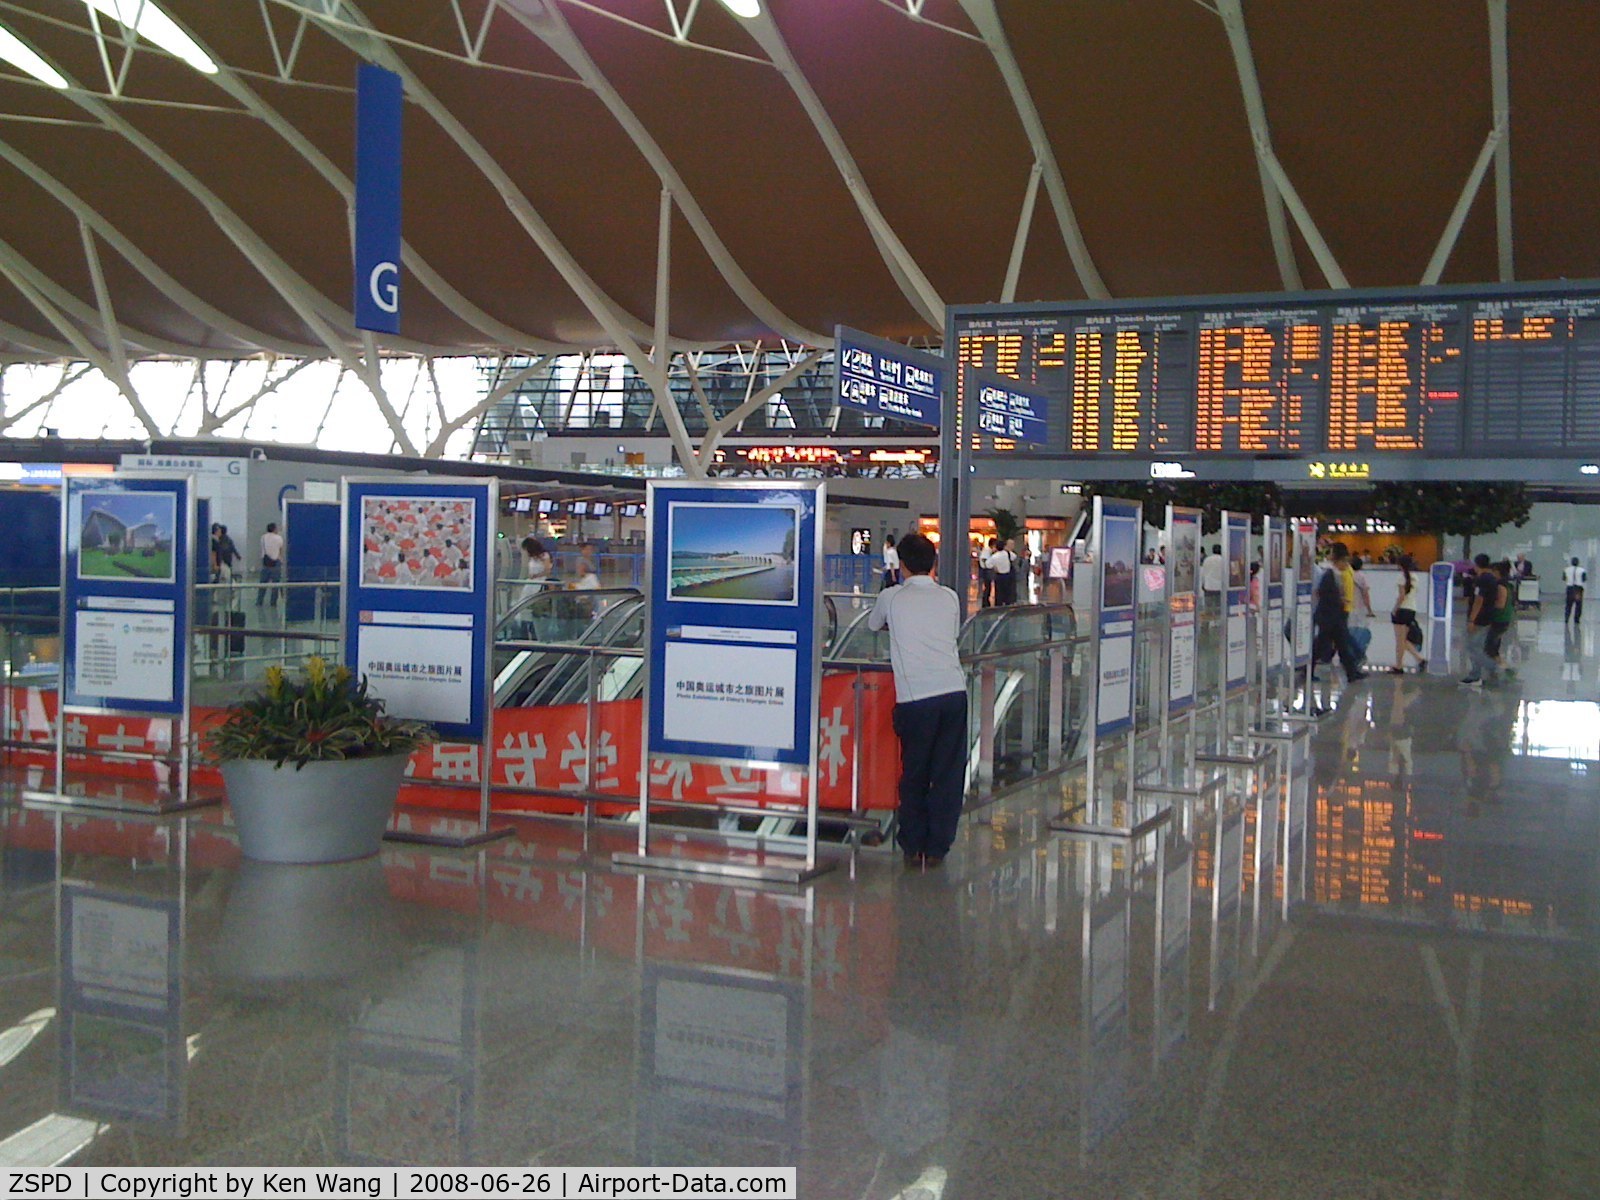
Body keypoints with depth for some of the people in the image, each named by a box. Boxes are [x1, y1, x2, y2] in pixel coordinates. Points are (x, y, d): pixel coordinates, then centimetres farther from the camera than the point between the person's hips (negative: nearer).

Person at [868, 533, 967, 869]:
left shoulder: (891, 597, 6)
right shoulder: (949, 598, 12)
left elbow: (873, 624, 26)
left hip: (914, 698, -2)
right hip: (954, 693, 2)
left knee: (914, 775, 11)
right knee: (948, 775, 9)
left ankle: (912, 847, 16)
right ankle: (936, 848, 12)